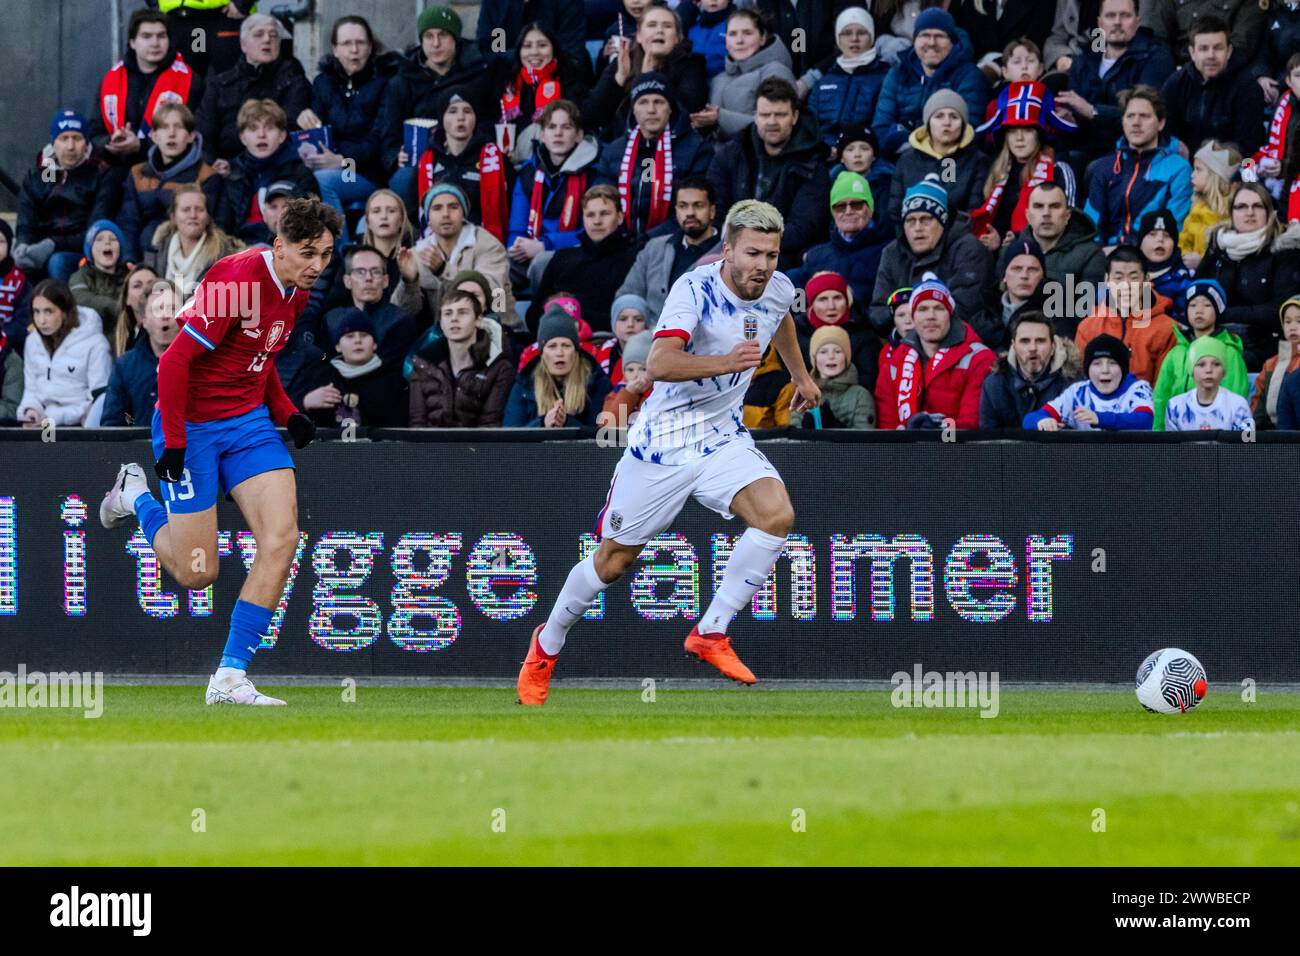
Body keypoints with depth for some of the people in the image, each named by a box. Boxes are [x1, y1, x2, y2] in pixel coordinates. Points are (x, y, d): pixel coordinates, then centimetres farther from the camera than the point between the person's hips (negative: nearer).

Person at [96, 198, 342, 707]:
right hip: (191, 425, -7)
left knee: (281, 537, -12)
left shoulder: (295, 292, 5)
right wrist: (173, 444, -21)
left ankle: (231, 677, -6)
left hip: (249, 420, 7)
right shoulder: (238, 279, -23)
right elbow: (175, 361, -21)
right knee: (198, 571, -2)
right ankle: (136, 496, 30)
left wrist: (287, 413, 9)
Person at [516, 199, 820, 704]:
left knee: (777, 515, -23)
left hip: (722, 437, 5)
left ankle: (710, 634, -10)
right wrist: (727, 362, -53)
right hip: (662, 443, -5)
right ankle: (547, 643, 33)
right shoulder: (695, 289, -24)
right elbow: (659, 363, -40)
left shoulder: (778, 289, -4)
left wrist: (801, 375, 36)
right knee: (612, 563, 5)